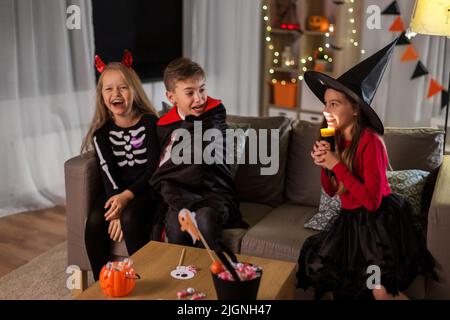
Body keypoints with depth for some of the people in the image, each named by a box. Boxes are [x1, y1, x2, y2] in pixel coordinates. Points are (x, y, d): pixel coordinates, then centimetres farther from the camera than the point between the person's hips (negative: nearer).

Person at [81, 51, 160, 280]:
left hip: (145, 190, -3)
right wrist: (116, 204, -25)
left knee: (130, 217, -33)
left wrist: (127, 197, -25)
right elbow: (107, 171, -7)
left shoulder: (150, 122, -4)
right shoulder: (103, 131, 6)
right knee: (95, 220, -25)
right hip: (116, 191, 3)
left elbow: (154, 167, -11)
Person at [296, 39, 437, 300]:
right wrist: (323, 164, -11)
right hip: (352, 220, 8)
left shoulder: (369, 141, -21)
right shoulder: (336, 139, 2)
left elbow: (372, 200, -26)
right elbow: (331, 190, 9)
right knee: (318, 264, 2)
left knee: (379, 291, -10)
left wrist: (337, 165, -23)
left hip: (380, 222, -8)